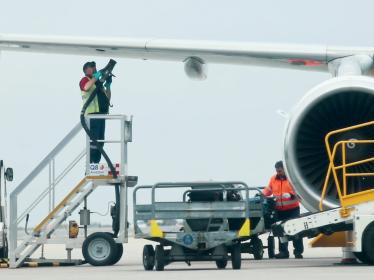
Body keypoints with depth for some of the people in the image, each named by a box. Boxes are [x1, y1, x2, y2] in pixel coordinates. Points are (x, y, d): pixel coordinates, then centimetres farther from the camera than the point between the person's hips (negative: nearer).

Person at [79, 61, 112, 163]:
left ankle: (97, 162, 13)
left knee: (100, 140, 9)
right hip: (92, 114, -8)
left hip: (101, 114, 8)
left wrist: (108, 85, 12)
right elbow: (86, 87, -23)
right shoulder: (85, 80, 3)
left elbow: (108, 98, 24)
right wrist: (95, 77, -15)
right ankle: (90, 163, -17)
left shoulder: (98, 83, 25)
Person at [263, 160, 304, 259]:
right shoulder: (273, 179, 9)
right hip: (280, 210, 4)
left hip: (293, 209, -4)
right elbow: (268, 190, 16)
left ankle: (298, 251, 0)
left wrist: (291, 194, -27)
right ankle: (283, 251, 10)